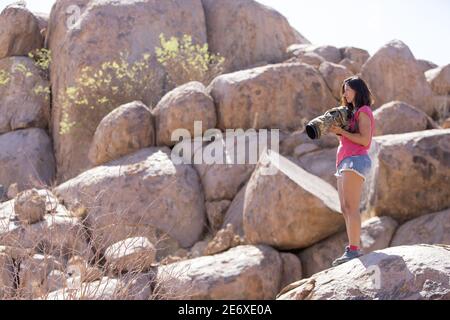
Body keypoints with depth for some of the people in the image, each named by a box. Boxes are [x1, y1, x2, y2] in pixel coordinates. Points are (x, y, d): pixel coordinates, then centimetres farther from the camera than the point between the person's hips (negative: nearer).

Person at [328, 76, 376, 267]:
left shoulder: (363, 111, -3)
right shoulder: (351, 113, 25)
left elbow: (364, 139, -14)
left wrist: (342, 131, -12)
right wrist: (336, 131, 6)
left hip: (356, 160, -10)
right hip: (345, 162, 10)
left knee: (351, 207, -16)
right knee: (345, 209, 6)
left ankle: (354, 249, -19)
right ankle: (353, 249, 6)